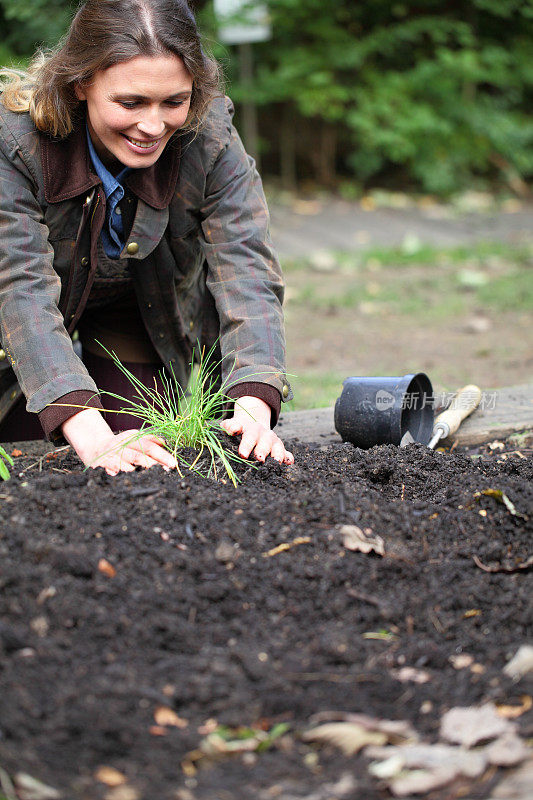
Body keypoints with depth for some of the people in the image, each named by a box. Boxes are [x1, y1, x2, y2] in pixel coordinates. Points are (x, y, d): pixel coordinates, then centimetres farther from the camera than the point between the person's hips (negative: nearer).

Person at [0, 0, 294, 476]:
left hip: (136, 319, 2)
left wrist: (254, 407, -53)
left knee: (134, 457, -1)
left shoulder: (212, 142, -27)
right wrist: (90, 435, -54)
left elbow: (246, 274, -34)